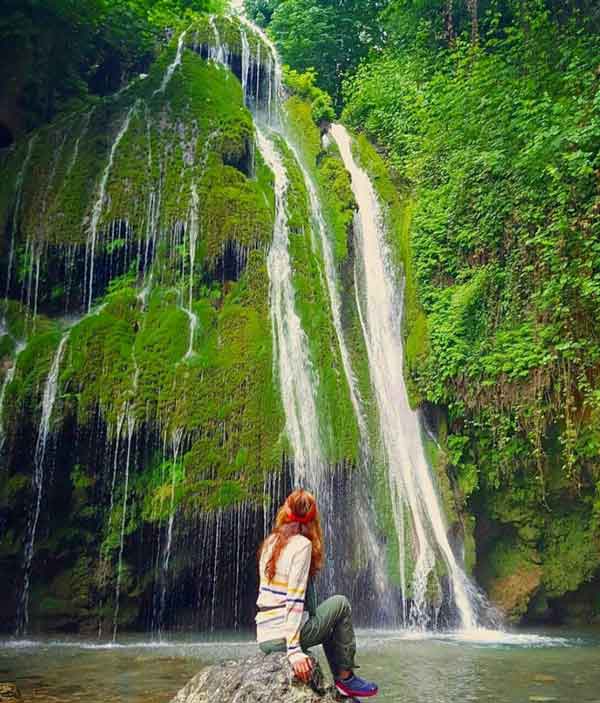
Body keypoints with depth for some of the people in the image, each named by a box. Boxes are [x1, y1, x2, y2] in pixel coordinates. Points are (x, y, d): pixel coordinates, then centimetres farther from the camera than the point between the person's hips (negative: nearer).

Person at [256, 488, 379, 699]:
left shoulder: (270, 542, 9)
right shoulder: (302, 544, -11)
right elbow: (294, 599, -18)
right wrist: (294, 650, -20)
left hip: (264, 639, 7)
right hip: (283, 636, -7)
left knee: (328, 624, 29)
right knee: (341, 604, 12)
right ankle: (345, 677, 13)